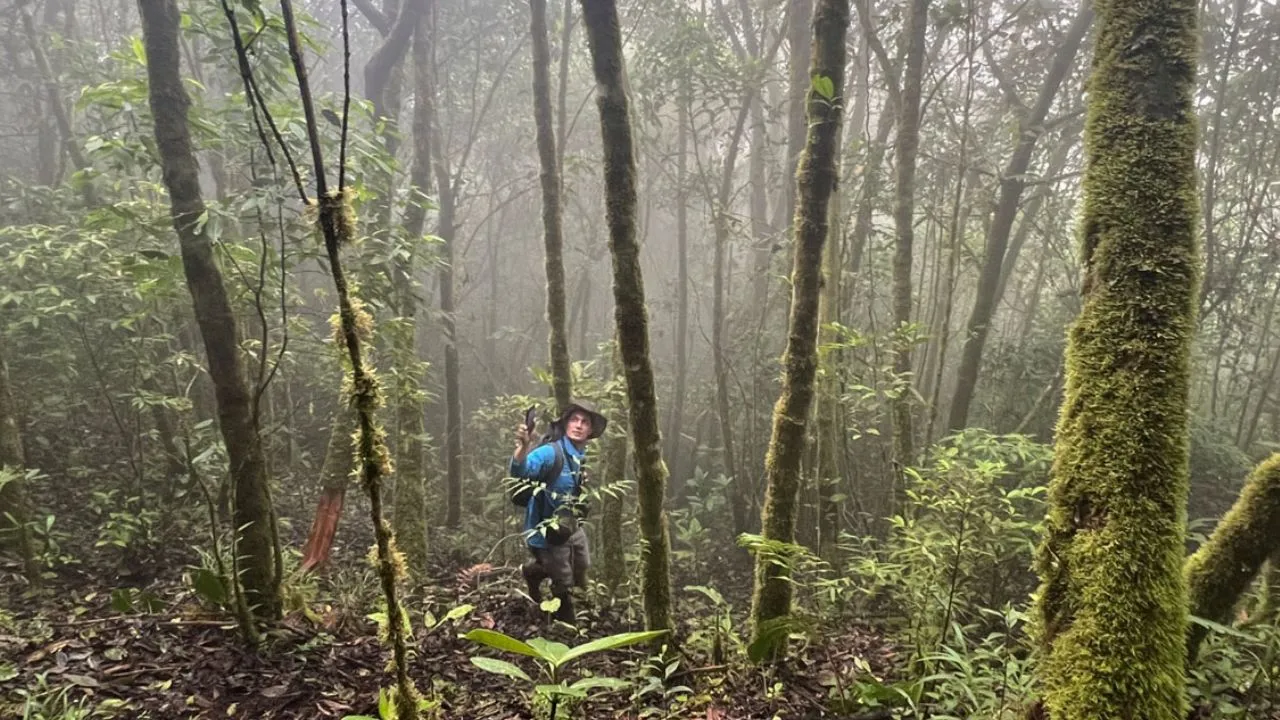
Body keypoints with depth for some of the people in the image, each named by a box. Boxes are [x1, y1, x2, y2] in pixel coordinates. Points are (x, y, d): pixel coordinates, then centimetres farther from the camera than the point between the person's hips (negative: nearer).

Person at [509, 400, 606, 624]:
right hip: (548, 532, -8)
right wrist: (523, 447, -63)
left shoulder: (580, 455, -1)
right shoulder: (551, 452, -26)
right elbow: (521, 471, -45)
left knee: (581, 570, 26)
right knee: (564, 586, 9)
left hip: (571, 527, 8)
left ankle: (534, 571, 44)